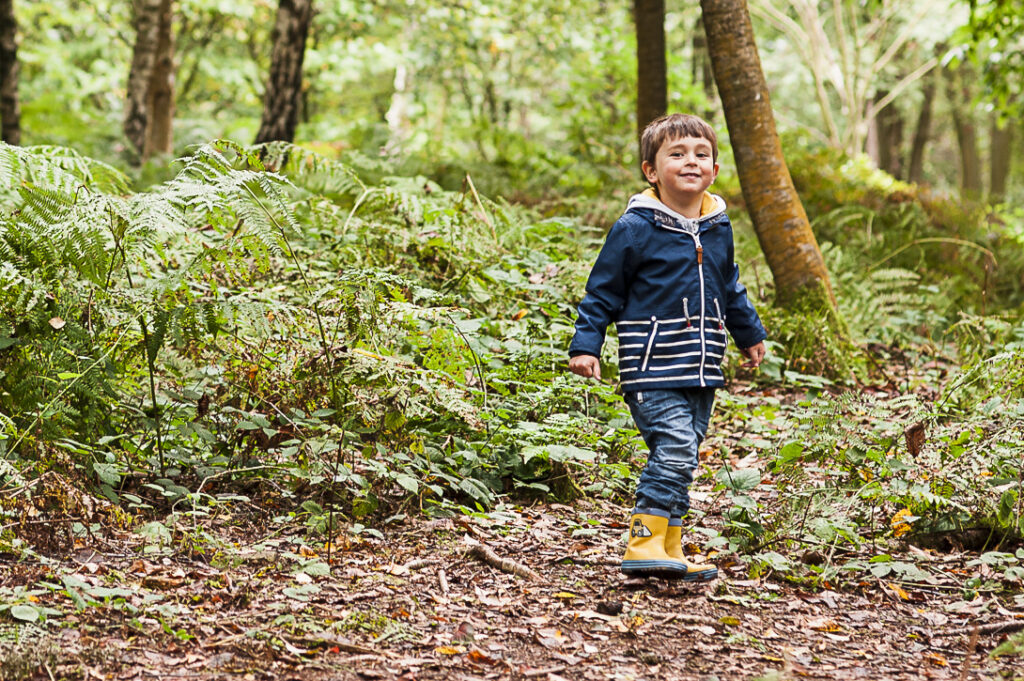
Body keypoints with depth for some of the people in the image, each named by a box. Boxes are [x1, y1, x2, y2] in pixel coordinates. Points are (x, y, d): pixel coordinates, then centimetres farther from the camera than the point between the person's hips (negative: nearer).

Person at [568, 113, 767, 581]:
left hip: (701, 369, 7)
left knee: (682, 458, 10)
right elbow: (603, 290, -2)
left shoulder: (718, 227, 10)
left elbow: (730, 286, 28)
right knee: (675, 449, -19)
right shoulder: (636, 227, -8)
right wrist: (586, 345, -9)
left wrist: (749, 333, 37)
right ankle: (646, 544, -15)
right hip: (652, 368, -7)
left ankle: (668, 549, 17)